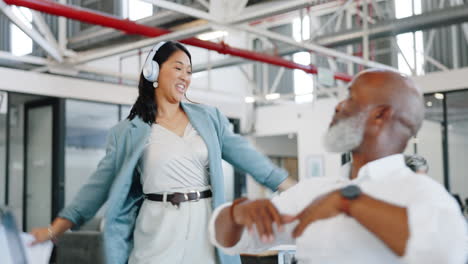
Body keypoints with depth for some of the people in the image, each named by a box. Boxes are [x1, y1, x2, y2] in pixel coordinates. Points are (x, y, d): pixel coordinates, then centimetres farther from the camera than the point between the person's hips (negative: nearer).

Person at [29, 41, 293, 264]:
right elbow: (99, 185, 3)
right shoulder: (128, 131, 2)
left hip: (207, 225, 2)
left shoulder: (209, 117, 8)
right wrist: (54, 229, -1)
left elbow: (245, 155, 7)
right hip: (160, 231, -2)